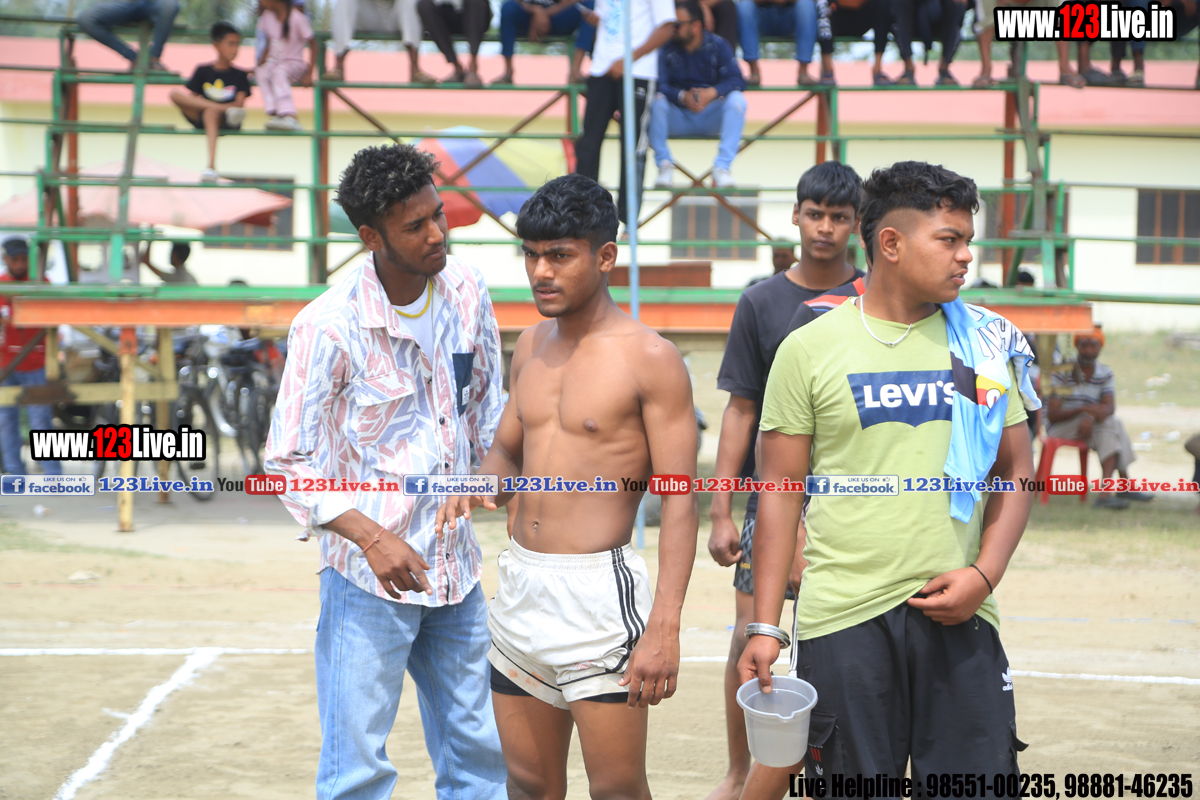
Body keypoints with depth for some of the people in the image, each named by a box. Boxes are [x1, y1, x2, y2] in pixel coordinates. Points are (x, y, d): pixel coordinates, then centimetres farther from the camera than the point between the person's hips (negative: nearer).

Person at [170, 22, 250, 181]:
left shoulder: (240, 75, 10)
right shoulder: (203, 71, 13)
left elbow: (240, 104, -3)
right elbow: (191, 98, 7)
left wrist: (205, 105, -16)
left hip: (225, 122, -2)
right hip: (200, 119, 2)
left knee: (211, 112, -39)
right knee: (175, 93, -22)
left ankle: (211, 166, -52)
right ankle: (227, 109, -33)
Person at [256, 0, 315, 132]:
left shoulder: (297, 17, -12)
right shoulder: (267, 15, 6)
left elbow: (312, 44, -8)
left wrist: (309, 74, -15)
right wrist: (260, 63, 1)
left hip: (294, 63, -5)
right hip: (273, 62, 5)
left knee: (278, 72, -38)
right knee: (261, 73, -29)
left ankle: (290, 117, -48)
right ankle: (273, 113, -41)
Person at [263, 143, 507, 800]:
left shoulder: (466, 290, 0)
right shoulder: (328, 327, -17)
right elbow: (289, 462, -14)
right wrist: (373, 537, -24)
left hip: (456, 563, 6)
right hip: (369, 574, -6)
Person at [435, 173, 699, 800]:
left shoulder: (649, 358, -9)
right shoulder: (531, 346, 11)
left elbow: (679, 501, -12)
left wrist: (664, 626, -20)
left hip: (599, 591, -6)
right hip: (519, 585, 7)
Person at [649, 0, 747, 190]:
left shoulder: (717, 45, -3)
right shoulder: (666, 48, -7)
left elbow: (736, 80, -16)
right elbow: (660, 85, -19)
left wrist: (712, 92, -35)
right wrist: (682, 96, -38)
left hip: (709, 119, 1)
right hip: (677, 120, -1)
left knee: (737, 99, -25)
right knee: (656, 100, -29)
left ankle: (722, 166, -24)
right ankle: (664, 164, -17)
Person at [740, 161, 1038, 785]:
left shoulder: (986, 343, 9)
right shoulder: (809, 350, 2)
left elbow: (1015, 472, 12)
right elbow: (780, 492, 3)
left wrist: (984, 575, -4)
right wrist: (764, 625, -1)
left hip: (958, 616, 2)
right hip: (841, 616, -2)